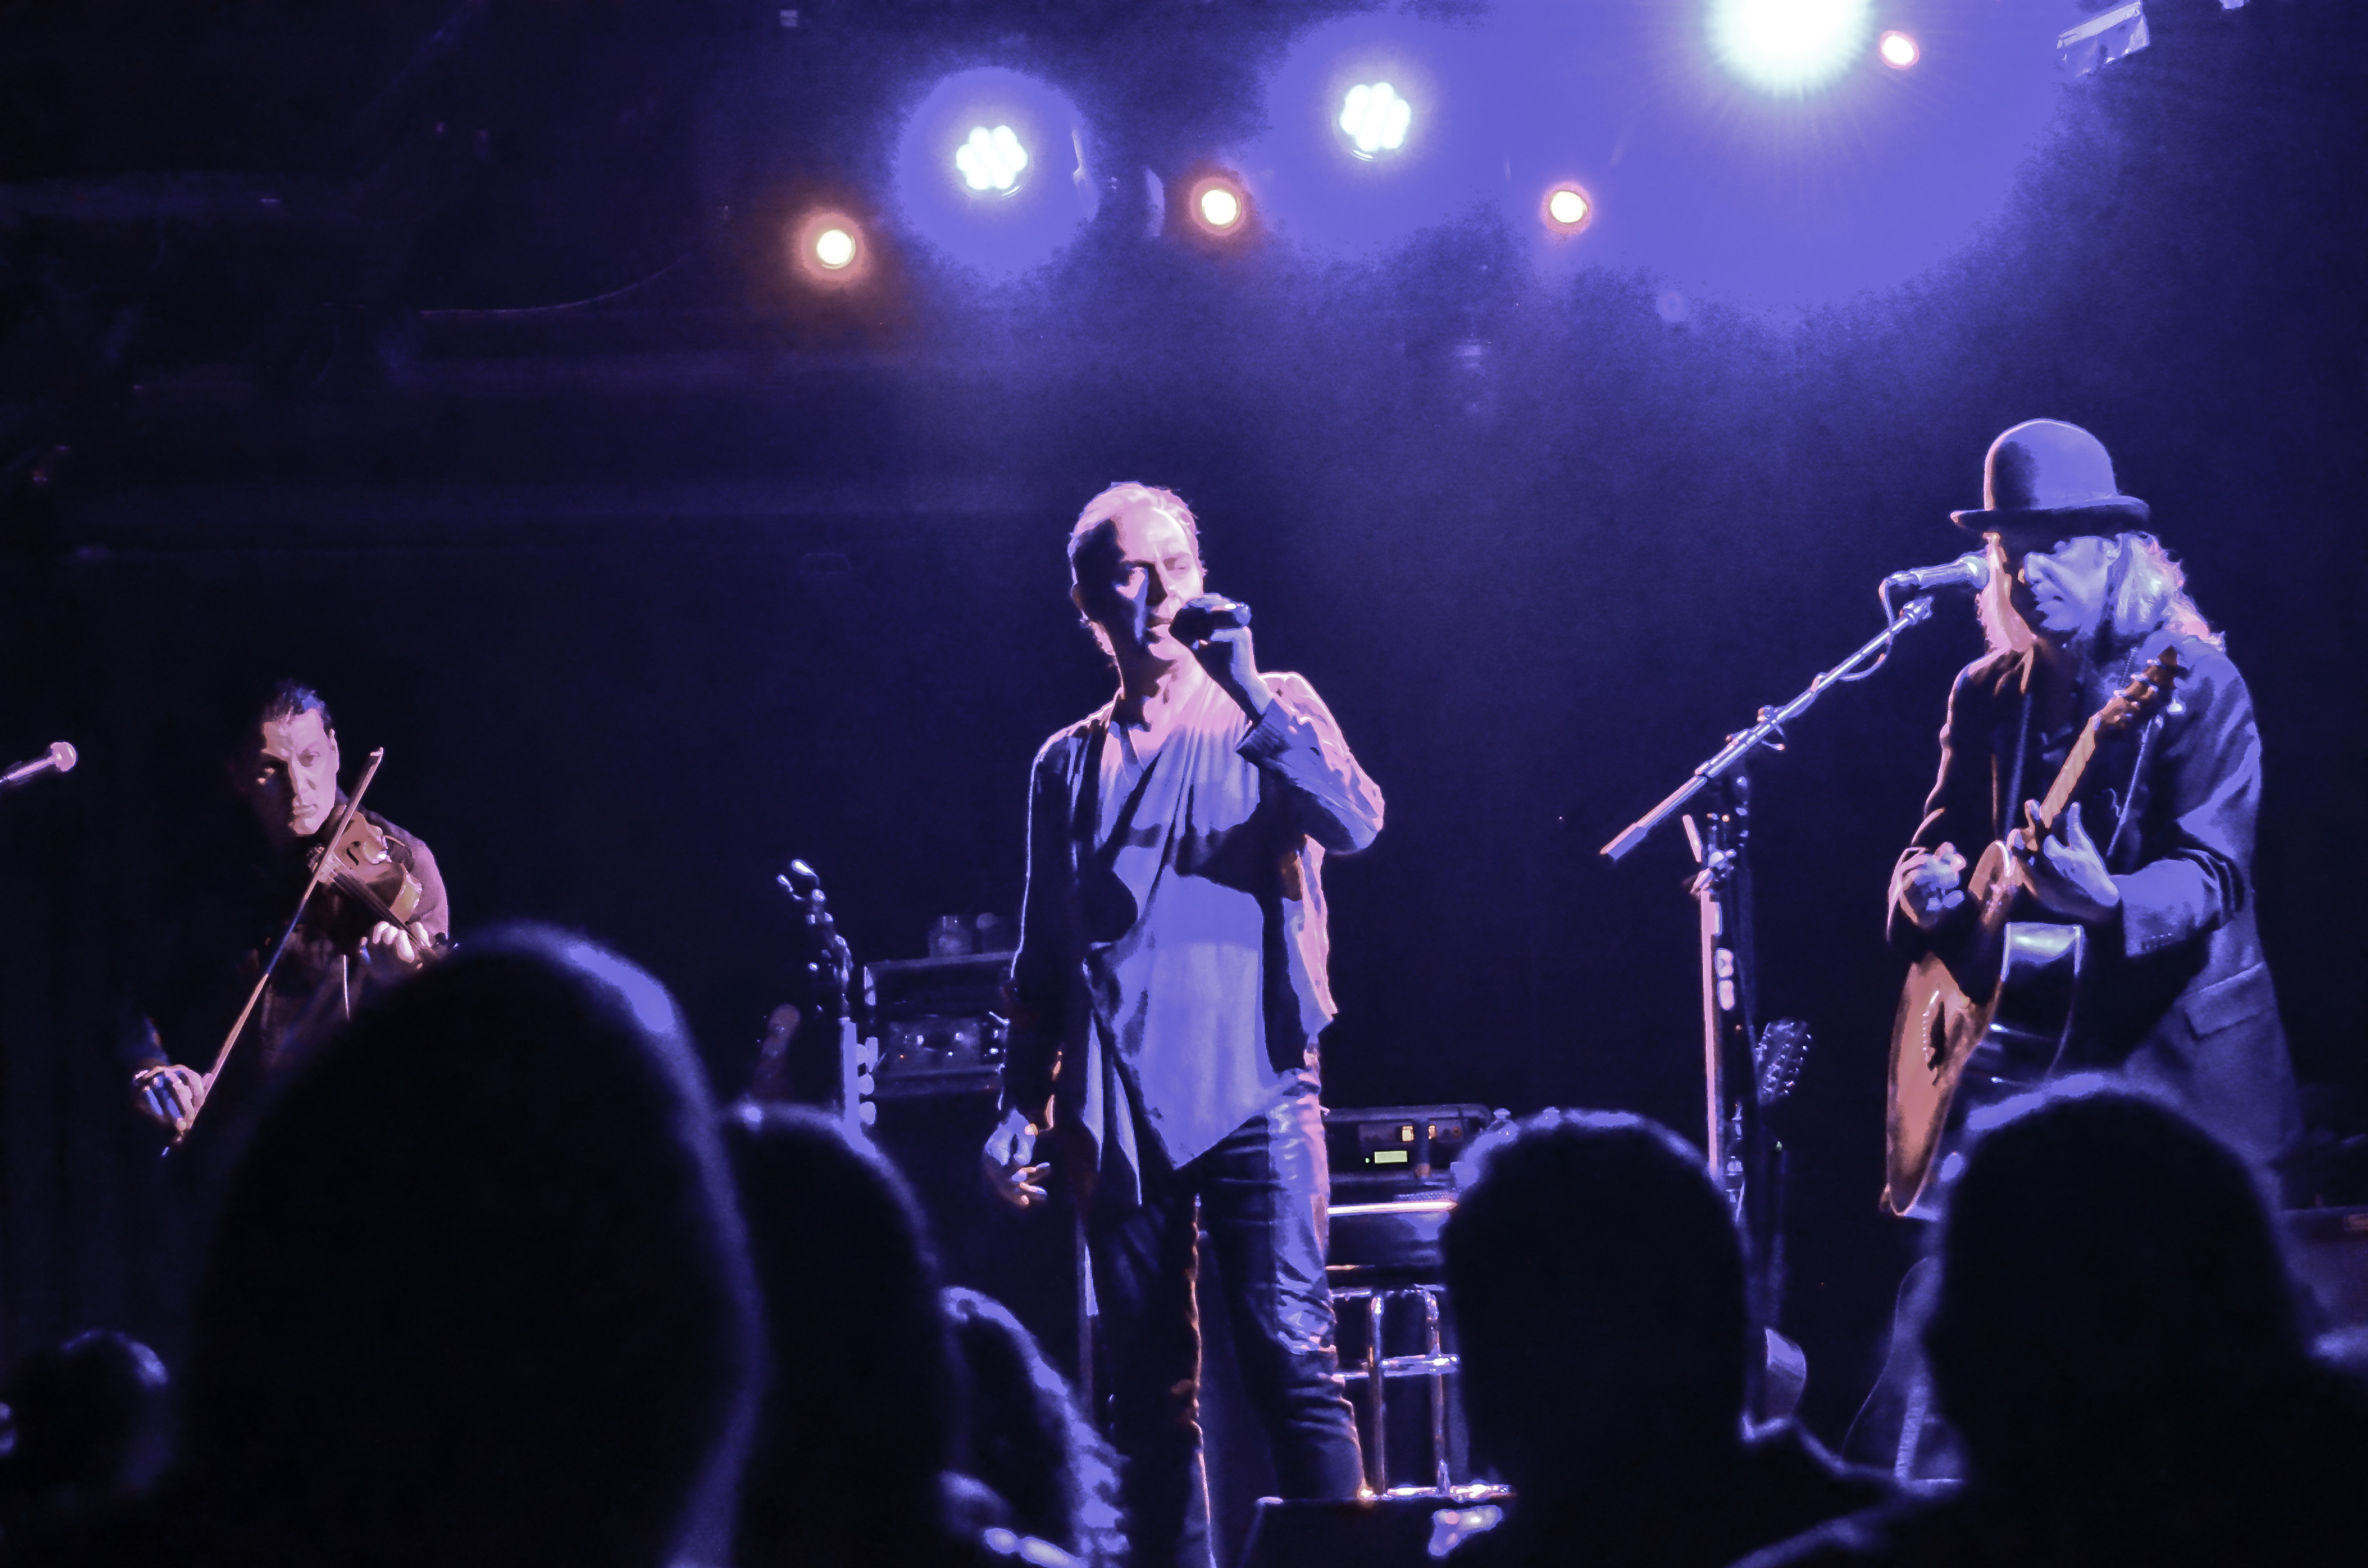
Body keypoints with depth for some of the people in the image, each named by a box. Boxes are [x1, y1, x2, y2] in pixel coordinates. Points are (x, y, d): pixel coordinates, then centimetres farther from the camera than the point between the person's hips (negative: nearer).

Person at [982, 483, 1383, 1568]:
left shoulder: (1269, 715, 8)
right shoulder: (1071, 767, 16)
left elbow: (1356, 824, -12)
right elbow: (1043, 962, 18)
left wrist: (1251, 696, -19)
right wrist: (1022, 1104, 8)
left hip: (1255, 1094, -3)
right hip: (1122, 1114, 3)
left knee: (1291, 1355, -13)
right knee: (1150, 1394, 2)